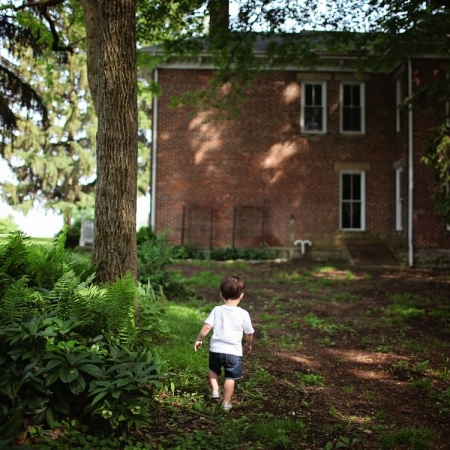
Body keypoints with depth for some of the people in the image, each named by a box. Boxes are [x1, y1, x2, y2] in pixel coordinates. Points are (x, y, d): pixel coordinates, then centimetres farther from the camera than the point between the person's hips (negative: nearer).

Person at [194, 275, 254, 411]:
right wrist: (249, 344, 23)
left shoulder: (217, 310, -4)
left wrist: (199, 339, 6)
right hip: (234, 351, -2)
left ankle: (215, 390, 17)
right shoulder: (243, 314, -6)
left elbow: (207, 327, -9)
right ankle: (226, 403, 15)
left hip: (216, 349, 2)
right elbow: (249, 333, 3)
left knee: (213, 370, 29)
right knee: (230, 378, 11)